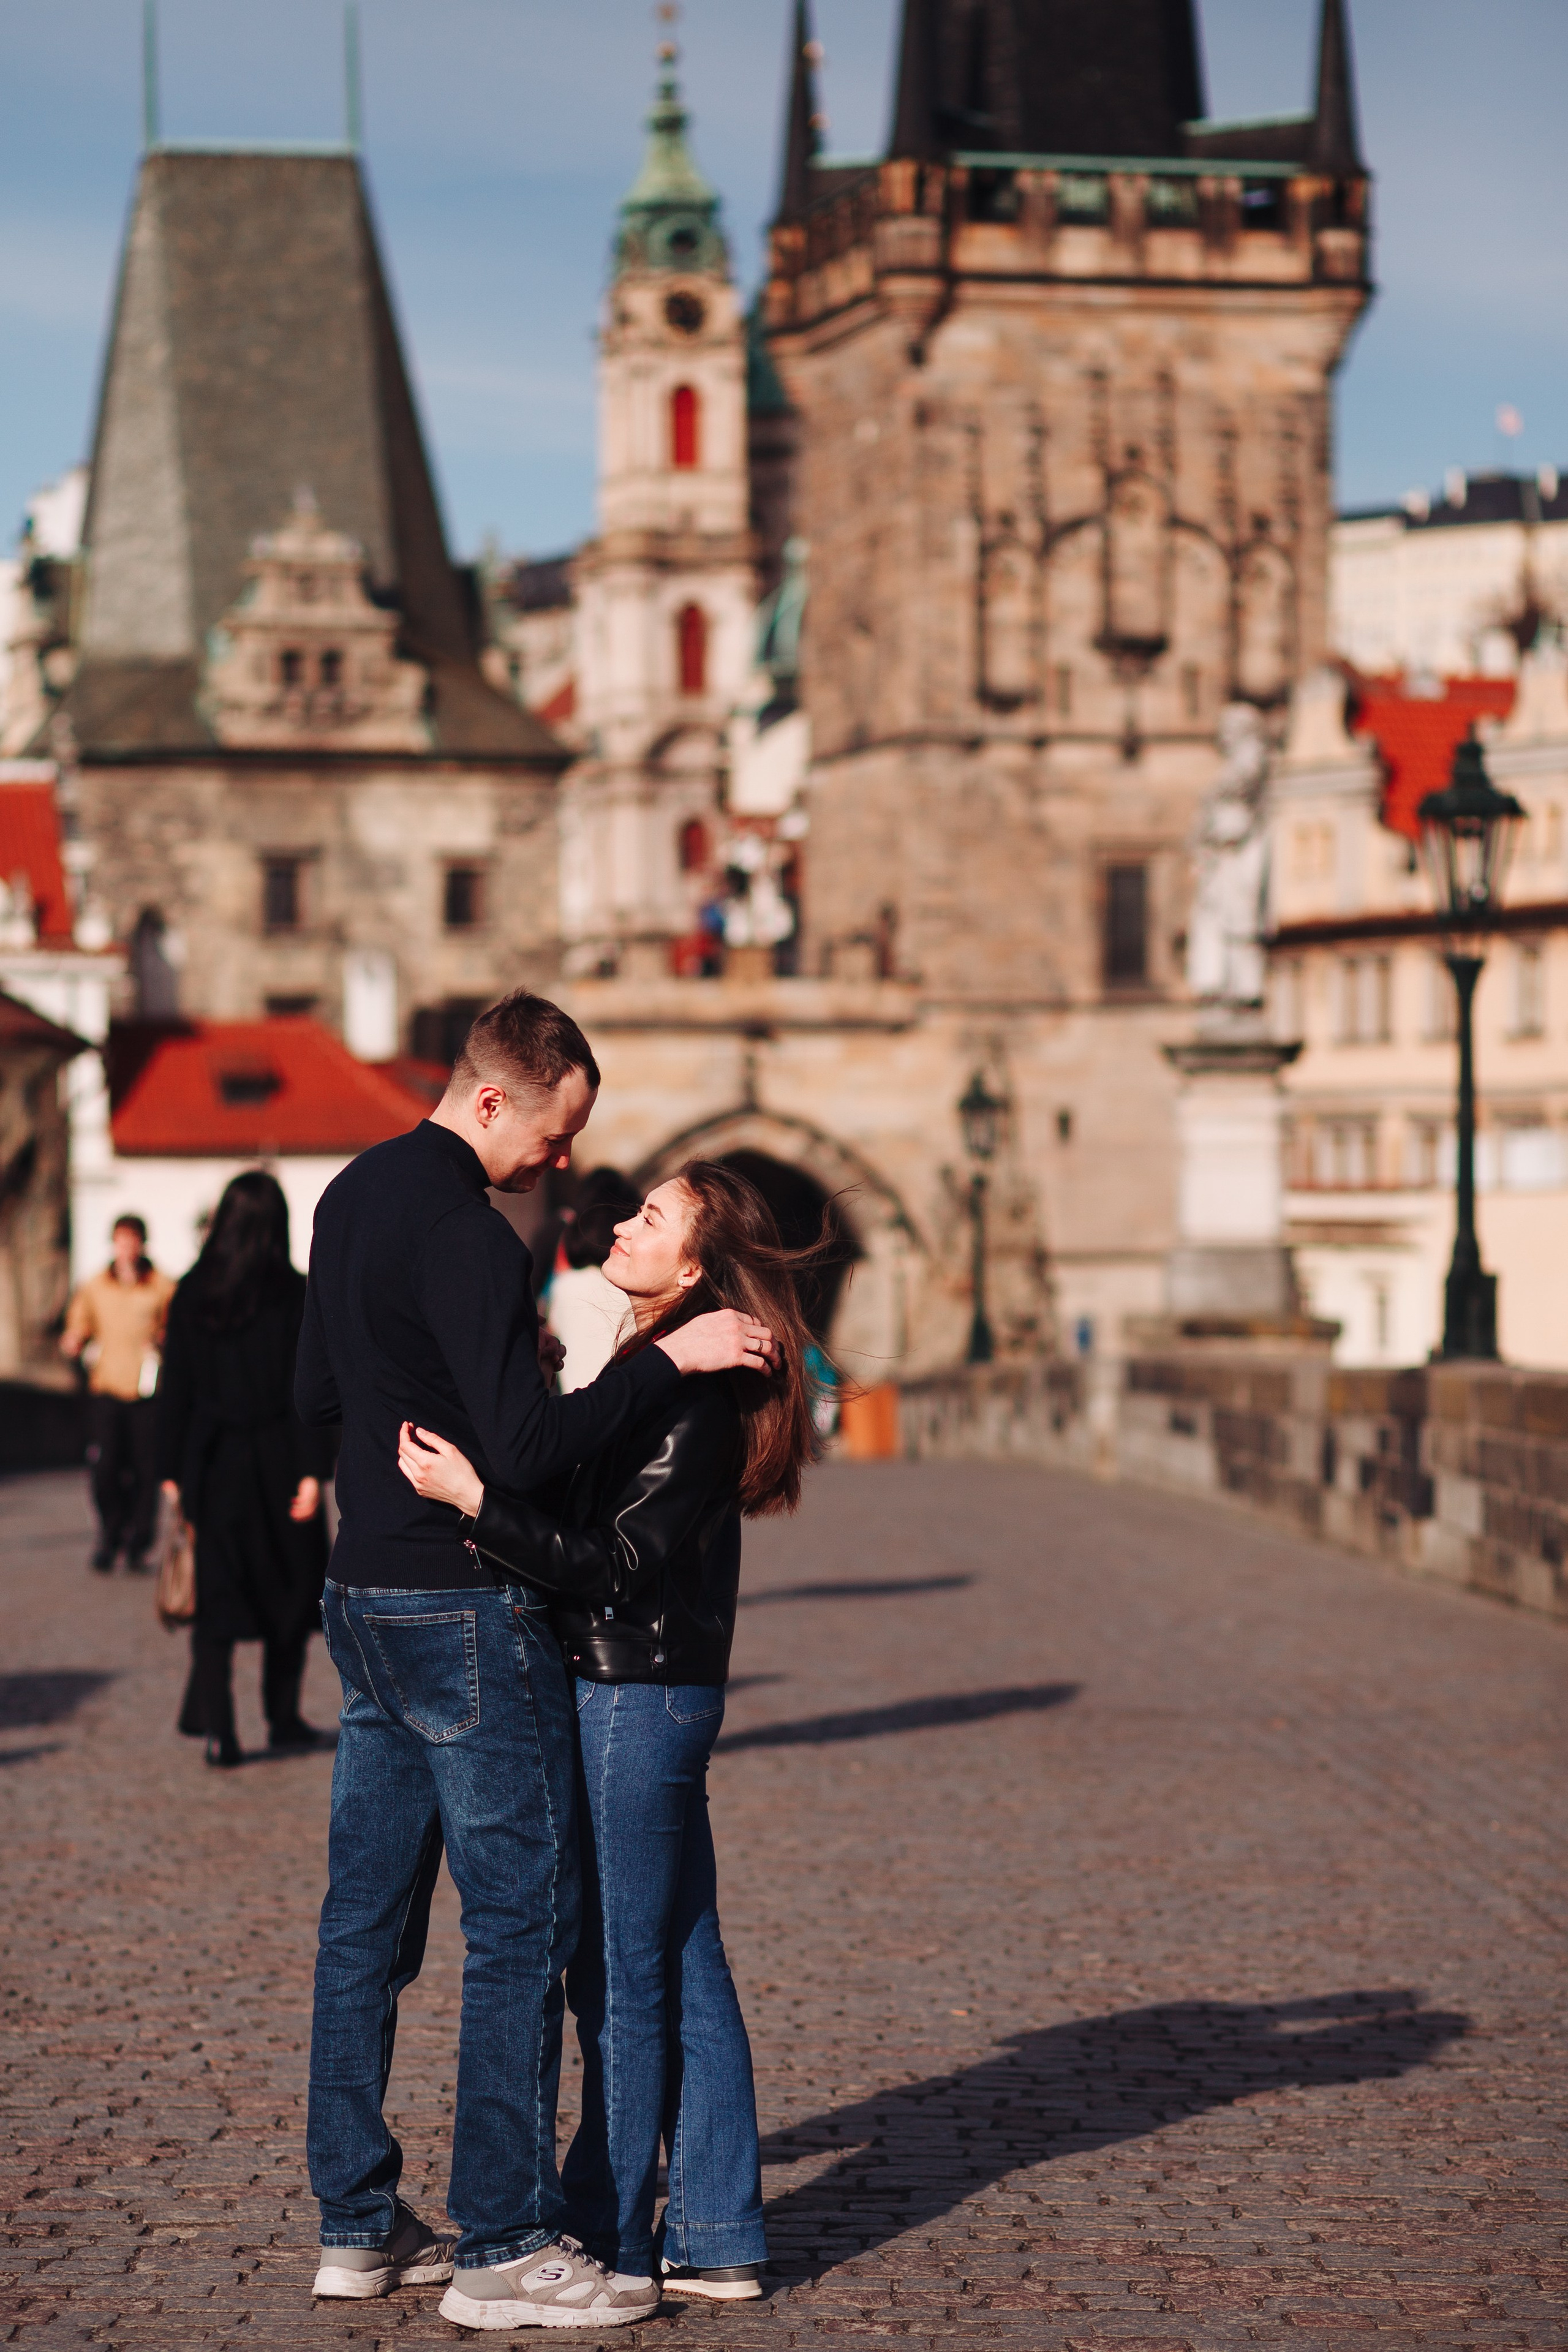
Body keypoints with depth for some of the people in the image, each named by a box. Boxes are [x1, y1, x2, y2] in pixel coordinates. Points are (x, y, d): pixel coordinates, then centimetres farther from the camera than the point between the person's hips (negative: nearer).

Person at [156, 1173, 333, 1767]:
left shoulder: (191, 1295, 0)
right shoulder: (297, 1296, -8)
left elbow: (175, 1388, 2)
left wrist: (171, 1472, 7)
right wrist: (313, 1471, -10)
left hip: (213, 1465, 2)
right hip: (279, 1465, -2)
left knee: (216, 1595, 4)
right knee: (292, 1586, 14)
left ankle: (217, 1727, -4)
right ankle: (282, 1718, 20)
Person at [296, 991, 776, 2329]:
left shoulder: (356, 1197, 12)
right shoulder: (467, 1237, -19)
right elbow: (528, 1450, -24)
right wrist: (669, 1360, -20)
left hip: (363, 1600, 10)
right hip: (466, 1615, -10)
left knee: (368, 1915, 11)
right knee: (524, 1916, -4)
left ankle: (356, 2224, 17)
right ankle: (504, 2245, -1)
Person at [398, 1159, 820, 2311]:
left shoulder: (695, 1400, -19)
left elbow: (610, 1565, -22)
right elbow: (602, 1534, 16)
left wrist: (473, 1497, -29)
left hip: (638, 1698, -10)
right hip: (653, 1694, 10)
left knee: (621, 1976, 0)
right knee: (684, 1967, 12)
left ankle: (611, 2239, 10)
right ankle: (718, 2237, 19)